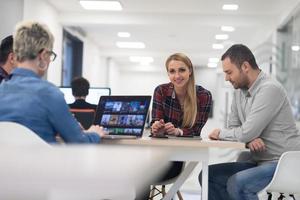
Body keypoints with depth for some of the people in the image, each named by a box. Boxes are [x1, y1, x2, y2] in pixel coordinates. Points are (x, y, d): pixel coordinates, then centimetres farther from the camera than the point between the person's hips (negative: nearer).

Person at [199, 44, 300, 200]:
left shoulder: (269, 89, -19)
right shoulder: (239, 91, 8)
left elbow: (247, 132, -25)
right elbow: (233, 128, 10)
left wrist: (220, 134, -5)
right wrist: (249, 139, -13)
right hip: (259, 161, 9)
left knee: (236, 184, -29)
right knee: (208, 175, 2)